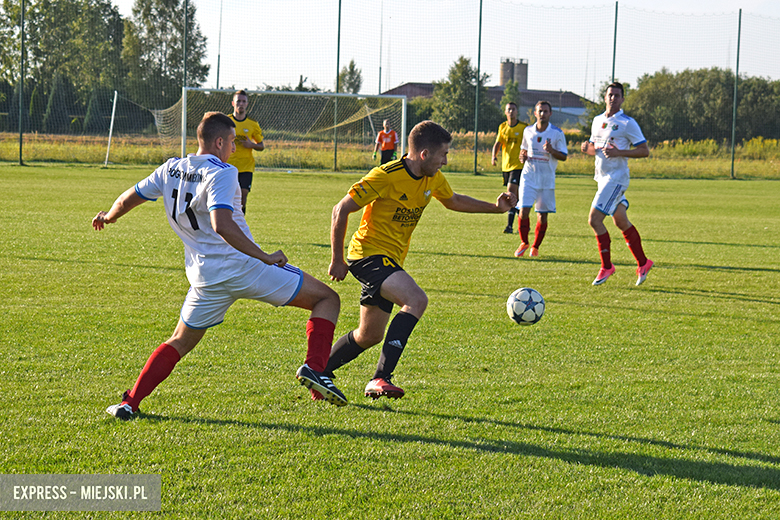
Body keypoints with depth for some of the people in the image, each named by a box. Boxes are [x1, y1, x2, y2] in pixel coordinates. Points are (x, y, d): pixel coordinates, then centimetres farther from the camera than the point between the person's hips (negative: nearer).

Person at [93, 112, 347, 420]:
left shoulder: (171, 170, 7)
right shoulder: (220, 174, -12)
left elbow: (126, 201, 17)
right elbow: (222, 225, -28)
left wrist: (108, 217, 38)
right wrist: (264, 257, -25)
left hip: (205, 277, 6)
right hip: (243, 267, -6)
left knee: (180, 343, 23)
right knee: (327, 299, 2)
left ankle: (129, 403, 9)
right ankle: (314, 368, -17)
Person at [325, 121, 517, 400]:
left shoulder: (433, 179, 3)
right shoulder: (385, 176, -21)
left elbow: (453, 200, 26)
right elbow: (341, 211, -16)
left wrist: (495, 207, 15)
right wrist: (337, 260, -14)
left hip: (390, 260, 9)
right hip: (369, 253, -9)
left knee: (369, 336, 16)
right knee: (416, 300, -30)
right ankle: (381, 378, -33)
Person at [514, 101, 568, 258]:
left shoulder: (557, 133, -3)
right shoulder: (528, 131, 6)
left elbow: (564, 156, -2)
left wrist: (552, 150, -21)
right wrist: (522, 156, -1)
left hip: (547, 179, -1)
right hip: (529, 175, 1)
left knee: (542, 215, 2)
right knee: (524, 209, -12)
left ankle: (535, 247, 20)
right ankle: (524, 243, 8)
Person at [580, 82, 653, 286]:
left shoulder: (627, 123, -10)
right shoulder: (597, 120, 13)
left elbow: (644, 150, -11)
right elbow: (594, 147, 24)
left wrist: (619, 153, -22)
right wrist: (587, 148, 0)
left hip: (616, 179, -8)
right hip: (603, 177, 8)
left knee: (594, 219, -15)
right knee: (621, 222, 13)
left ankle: (606, 266, -4)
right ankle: (643, 263, 24)